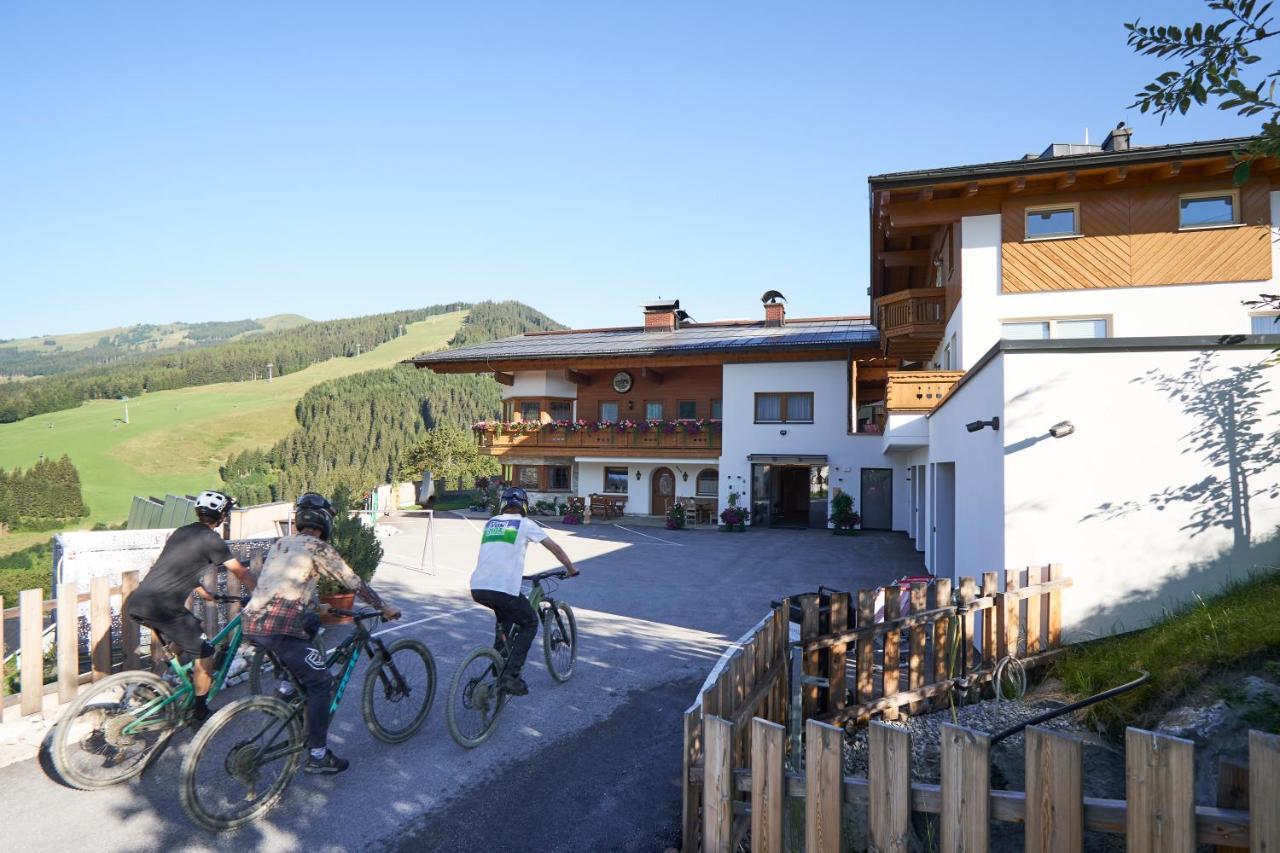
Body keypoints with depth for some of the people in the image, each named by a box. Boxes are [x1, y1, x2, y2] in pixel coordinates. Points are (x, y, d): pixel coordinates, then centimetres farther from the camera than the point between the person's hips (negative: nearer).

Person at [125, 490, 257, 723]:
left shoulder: (181, 532, 20)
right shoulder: (211, 540, -5)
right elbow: (242, 573, 0)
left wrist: (207, 594, 42)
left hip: (137, 602, 9)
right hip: (162, 606, -9)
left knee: (178, 644, 32)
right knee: (204, 656, 5)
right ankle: (200, 714, 15)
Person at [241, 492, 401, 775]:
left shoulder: (280, 544, 19)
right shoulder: (318, 547, -3)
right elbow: (353, 582, 1)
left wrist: (316, 605, 43)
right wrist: (383, 607, 12)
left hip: (251, 624, 8)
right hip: (280, 628, -8)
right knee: (320, 683, 3)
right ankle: (317, 756, 6)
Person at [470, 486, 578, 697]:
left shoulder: (490, 522, 20)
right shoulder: (525, 523, 7)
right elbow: (555, 548, 13)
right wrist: (571, 569, 28)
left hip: (477, 588, 6)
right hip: (504, 589, -6)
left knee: (504, 615, 35)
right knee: (530, 624, 16)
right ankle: (510, 676, 3)